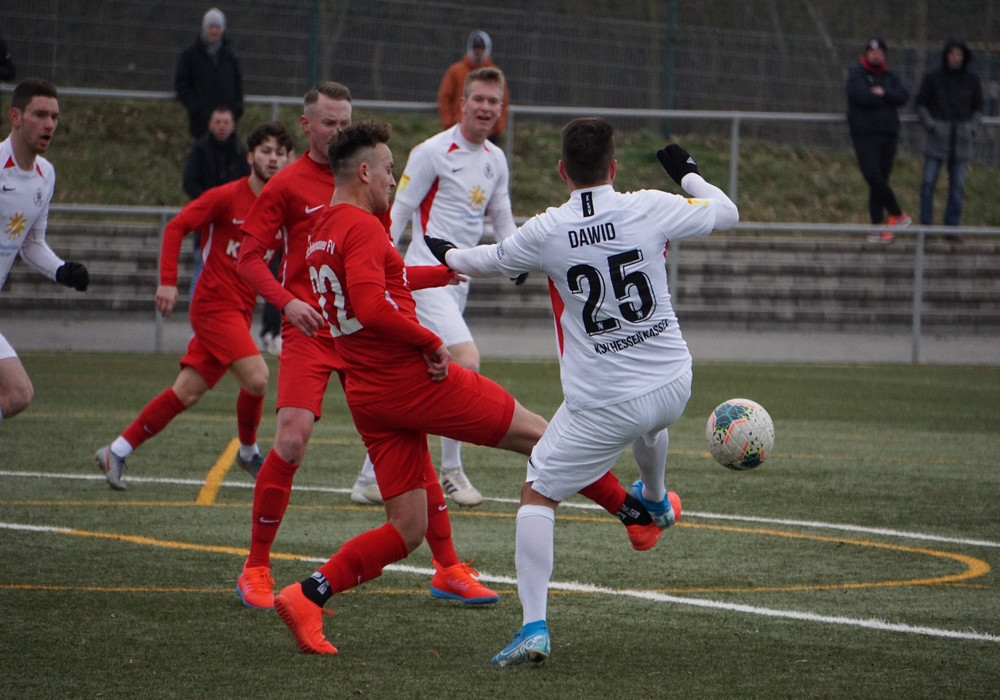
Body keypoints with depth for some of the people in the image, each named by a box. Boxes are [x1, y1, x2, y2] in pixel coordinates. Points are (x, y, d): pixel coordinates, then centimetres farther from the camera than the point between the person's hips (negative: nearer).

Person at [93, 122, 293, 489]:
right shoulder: (227, 196, -8)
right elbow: (176, 226, -8)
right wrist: (168, 281, -16)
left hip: (240, 312, 6)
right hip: (215, 303, -6)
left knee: (186, 393, 3)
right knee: (256, 377, -20)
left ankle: (116, 452, 11)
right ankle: (249, 452, 6)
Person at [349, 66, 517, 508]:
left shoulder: (496, 160, 12)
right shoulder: (433, 152, -10)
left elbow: (502, 220, 22)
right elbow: (397, 214, -8)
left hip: (459, 279, 8)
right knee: (466, 362, -22)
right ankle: (451, 471, -10)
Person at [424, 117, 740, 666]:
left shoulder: (544, 233, -10)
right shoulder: (650, 209, -9)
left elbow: (486, 263, 10)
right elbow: (726, 213, 7)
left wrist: (448, 255, 32)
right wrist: (687, 172, 26)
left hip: (603, 404, -3)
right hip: (673, 385, 3)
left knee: (537, 493, 7)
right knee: (649, 419, 40)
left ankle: (534, 626, -6)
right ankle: (655, 499, 70)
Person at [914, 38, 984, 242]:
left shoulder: (972, 80, 4)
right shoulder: (933, 78, -2)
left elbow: (978, 108, 14)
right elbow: (920, 103, 5)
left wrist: (973, 129, -1)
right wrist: (929, 125, -7)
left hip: (961, 139, 1)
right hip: (937, 138, -1)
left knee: (957, 185, 1)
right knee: (928, 182, -4)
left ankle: (952, 228, 7)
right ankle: (925, 225, 2)